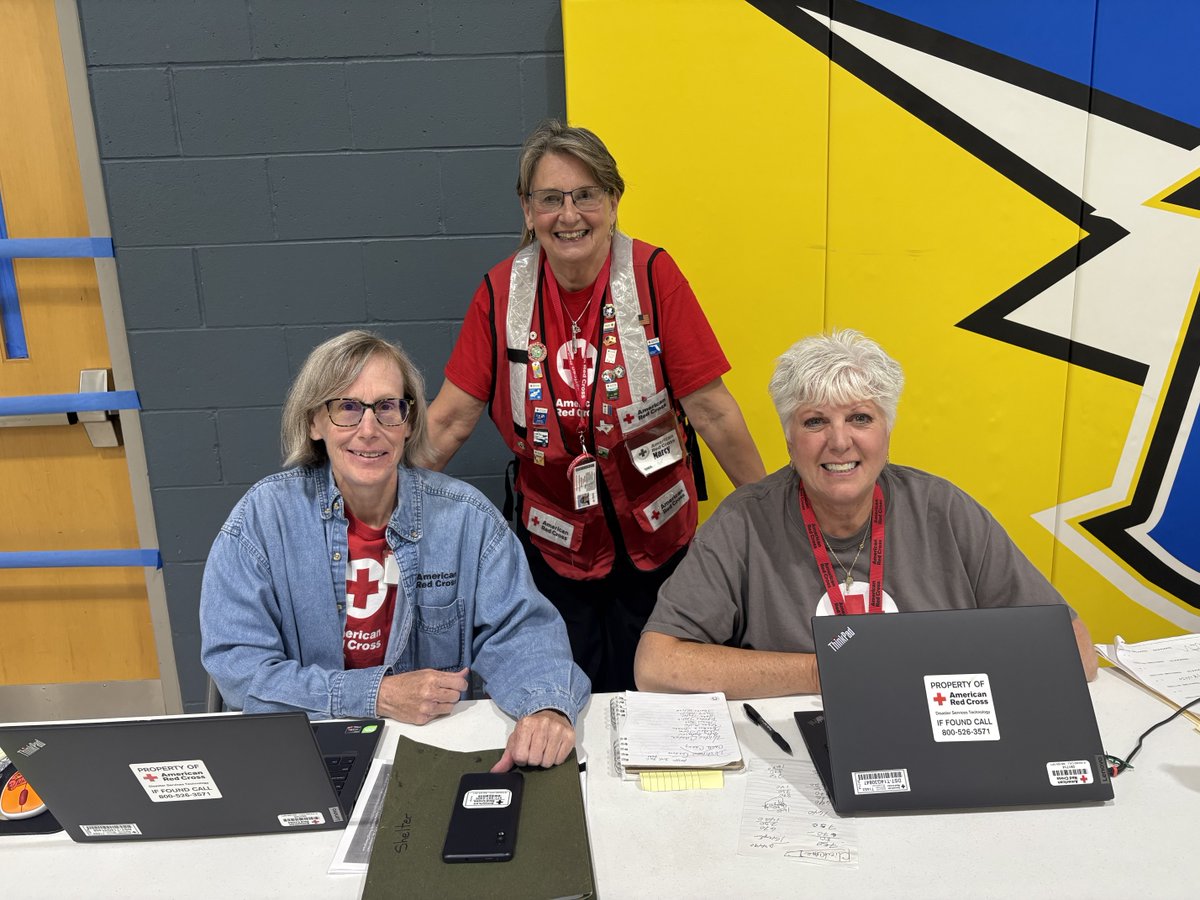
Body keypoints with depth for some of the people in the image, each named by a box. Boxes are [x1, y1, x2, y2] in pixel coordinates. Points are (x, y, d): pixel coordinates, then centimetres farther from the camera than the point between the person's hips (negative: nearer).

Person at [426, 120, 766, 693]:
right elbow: (449, 419, -4)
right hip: (554, 543, 1)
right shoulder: (501, 291, -7)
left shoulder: (653, 275, -13)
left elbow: (711, 409, -11)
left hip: (655, 539, -1)